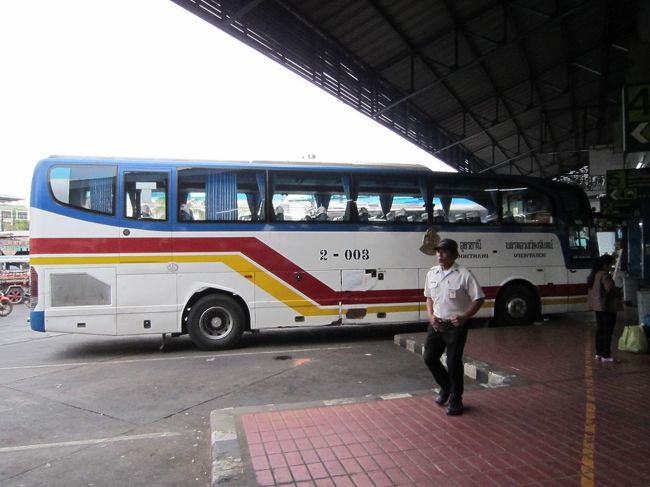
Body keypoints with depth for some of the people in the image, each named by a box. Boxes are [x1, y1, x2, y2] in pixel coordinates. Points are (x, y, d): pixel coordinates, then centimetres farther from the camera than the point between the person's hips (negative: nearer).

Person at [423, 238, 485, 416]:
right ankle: (445, 387, 36)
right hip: (436, 324, 5)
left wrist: (464, 317, -20)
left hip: (455, 326, -5)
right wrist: (430, 315, -1)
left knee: (454, 363, 1)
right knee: (429, 358, 9)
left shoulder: (464, 274, -13)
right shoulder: (432, 273, 3)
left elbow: (479, 299, -9)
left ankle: (455, 400, 20)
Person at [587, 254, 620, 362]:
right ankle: (606, 356, 1)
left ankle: (599, 353, 21)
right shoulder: (604, 275, -18)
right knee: (607, 331, -3)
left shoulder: (594, 275, 11)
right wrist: (619, 292, -5)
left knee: (600, 329, 15)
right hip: (607, 306, -9)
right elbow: (610, 289, -26)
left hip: (597, 305, 9)